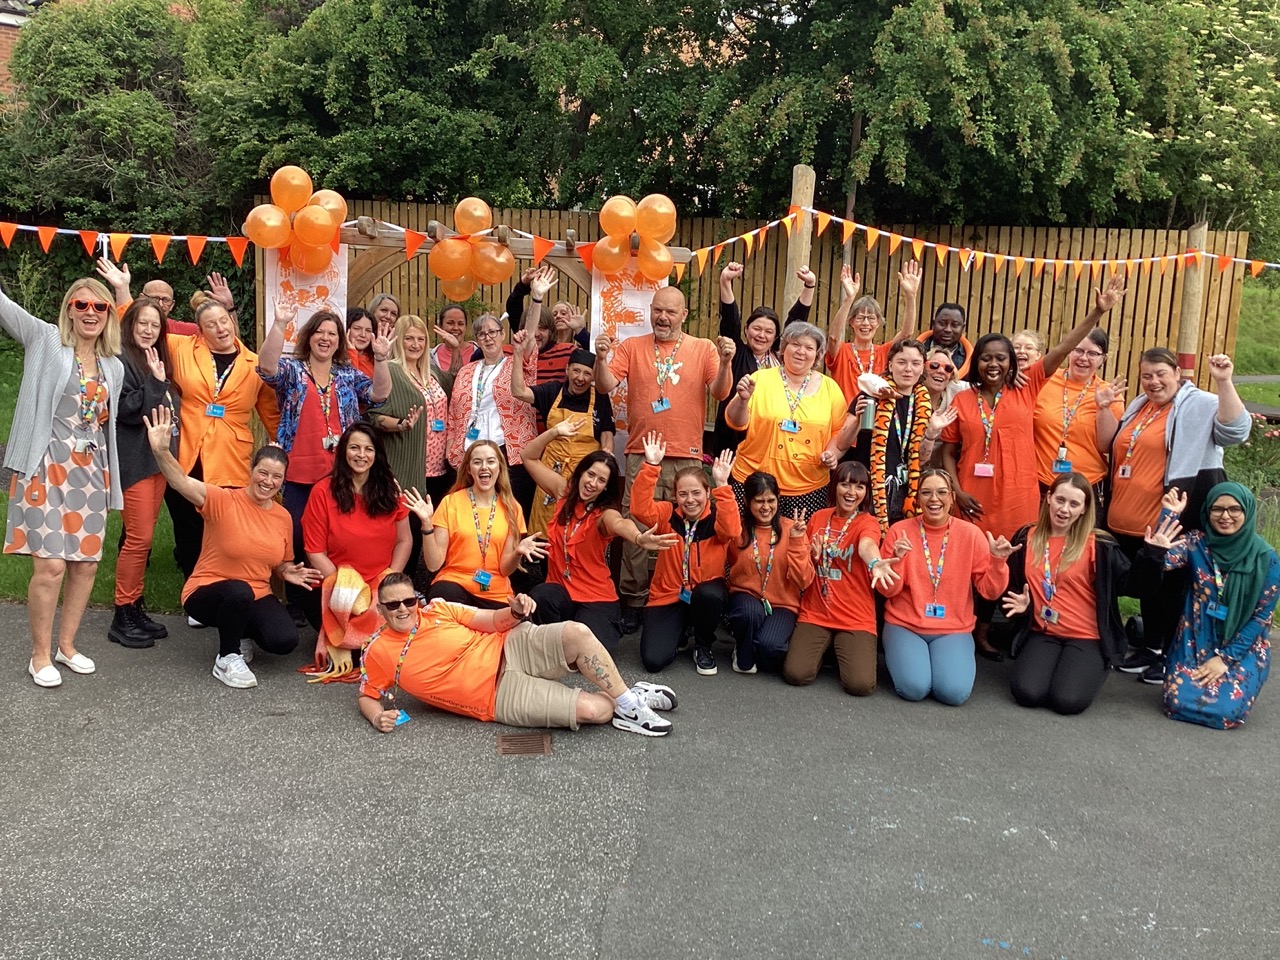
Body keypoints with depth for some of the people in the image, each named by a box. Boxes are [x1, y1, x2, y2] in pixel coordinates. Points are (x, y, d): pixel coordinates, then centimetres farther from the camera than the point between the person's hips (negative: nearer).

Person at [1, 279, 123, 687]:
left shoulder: (114, 367, 13)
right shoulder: (45, 340, 0)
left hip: (91, 471, 5)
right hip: (48, 468, -5)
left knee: (86, 564, 7)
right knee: (50, 565, -10)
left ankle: (66, 645, 25)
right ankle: (40, 655, 8)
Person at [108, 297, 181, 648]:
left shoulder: (156, 361, 17)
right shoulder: (121, 359, -8)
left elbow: (172, 406, 26)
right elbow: (126, 409, -17)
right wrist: (157, 384, -18)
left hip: (157, 457, 8)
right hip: (133, 459, -8)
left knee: (143, 537, 11)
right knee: (139, 538, -8)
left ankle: (135, 608, 17)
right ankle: (122, 618, 1)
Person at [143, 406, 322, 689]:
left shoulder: (284, 517, 1)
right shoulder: (223, 501, -15)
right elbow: (182, 483, -33)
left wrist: (287, 572, -7)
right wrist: (161, 451, -51)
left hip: (256, 597, 4)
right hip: (207, 592, -4)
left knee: (285, 641, -22)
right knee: (239, 591, -39)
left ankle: (241, 633, 14)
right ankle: (227, 658, -12)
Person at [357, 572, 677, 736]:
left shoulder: (437, 610, 2)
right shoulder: (377, 653, -2)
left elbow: (492, 621, 7)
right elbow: (367, 698, 10)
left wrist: (515, 612, -16)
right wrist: (378, 717, -13)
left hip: (512, 648, 3)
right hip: (502, 695, -3)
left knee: (577, 634, -26)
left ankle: (628, 700, -6)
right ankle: (616, 703, 11)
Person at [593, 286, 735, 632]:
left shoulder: (704, 348, 6)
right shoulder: (632, 347, 7)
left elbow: (720, 392, -3)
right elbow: (606, 385, -3)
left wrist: (726, 362, -21)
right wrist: (601, 358, -21)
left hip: (687, 457, 0)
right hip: (641, 455, 0)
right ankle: (633, 600, 10)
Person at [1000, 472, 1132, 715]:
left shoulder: (1098, 544, -6)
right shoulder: (1026, 538, 3)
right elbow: (1011, 586, 14)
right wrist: (1020, 605, -5)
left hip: (1086, 637, -2)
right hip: (1041, 633, 2)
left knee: (1067, 700, -22)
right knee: (1027, 693, -22)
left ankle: (1094, 666, 13)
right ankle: (1049, 663, 13)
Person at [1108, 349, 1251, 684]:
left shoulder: (1201, 405, -8)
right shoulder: (1138, 406, 14)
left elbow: (1236, 430, -24)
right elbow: (1113, 447, 24)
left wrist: (1224, 382, -33)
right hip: (1128, 522, 7)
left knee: (1170, 587, 4)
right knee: (1145, 585, 18)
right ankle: (1150, 647, 32)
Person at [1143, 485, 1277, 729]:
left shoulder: (1266, 559, -5)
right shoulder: (1196, 543, -3)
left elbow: (1262, 616, -4)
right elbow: (1164, 560, -22)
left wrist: (1226, 657, -10)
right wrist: (1169, 514, -24)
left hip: (1243, 648, -1)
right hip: (1195, 642, 1)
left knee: (1227, 708, -22)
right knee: (1179, 700, -20)